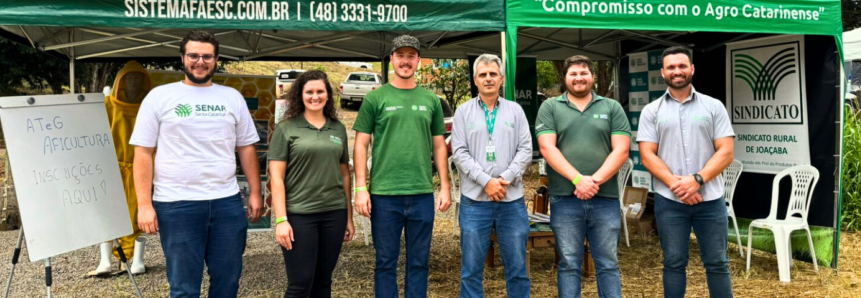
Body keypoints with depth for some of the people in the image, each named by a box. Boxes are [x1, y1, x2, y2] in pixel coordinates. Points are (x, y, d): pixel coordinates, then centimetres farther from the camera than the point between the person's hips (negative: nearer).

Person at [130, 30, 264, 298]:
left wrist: (256, 193, 6)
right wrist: (144, 204, -8)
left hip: (227, 202, 3)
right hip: (176, 205, -3)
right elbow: (143, 153, -1)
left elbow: (246, 147, 12)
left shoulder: (232, 97, 9)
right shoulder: (159, 97, 1)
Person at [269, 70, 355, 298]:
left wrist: (349, 216, 11)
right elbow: (276, 177, -5)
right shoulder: (286, 128, -1)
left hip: (334, 213, 4)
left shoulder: (338, 129, 10)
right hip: (298, 215, -4)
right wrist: (281, 219, -12)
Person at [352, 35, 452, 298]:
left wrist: (445, 187, 6)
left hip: (422, 194, 2)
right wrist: (360, 188, -7)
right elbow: (361, 145, 1)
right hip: (384, 194, -2)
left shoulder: (431, 100, 9)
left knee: (418, 262, 11)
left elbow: (439, 146, 12)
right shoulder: (375, 98, 2)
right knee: (386, 262, 7)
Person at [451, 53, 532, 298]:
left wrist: (506, 178, -12)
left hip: (512, 200, 1)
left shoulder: (515, 110, 8)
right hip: (474, 200, -1)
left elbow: (525, 150, 2)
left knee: (517, 267, 9)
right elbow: (460, 153, -3)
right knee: (471, 269, 6)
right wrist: (486, 181, -13)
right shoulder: (464, 111, 5)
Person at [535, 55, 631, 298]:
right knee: (569, 264, 7)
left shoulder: (612, 108, 9)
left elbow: (621, 150, 0)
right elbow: (547, 148, -6)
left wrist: (595, 181, -13)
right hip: (564, 199, -1)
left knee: (608, 264, 8)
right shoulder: (550, 107, 6)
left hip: (606, 198, 1)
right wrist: (577, 179, -16)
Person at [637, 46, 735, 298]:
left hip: (710, 199, 0)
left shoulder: (713, 106, 6)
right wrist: (676, 183, -14)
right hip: (669, 201, 0)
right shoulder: (651, 111, 6)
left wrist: (697, 179, -15)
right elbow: (647, 155, -2)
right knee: (674, 263, 8)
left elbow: (726, 152, -1)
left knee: (717, 263, 7)